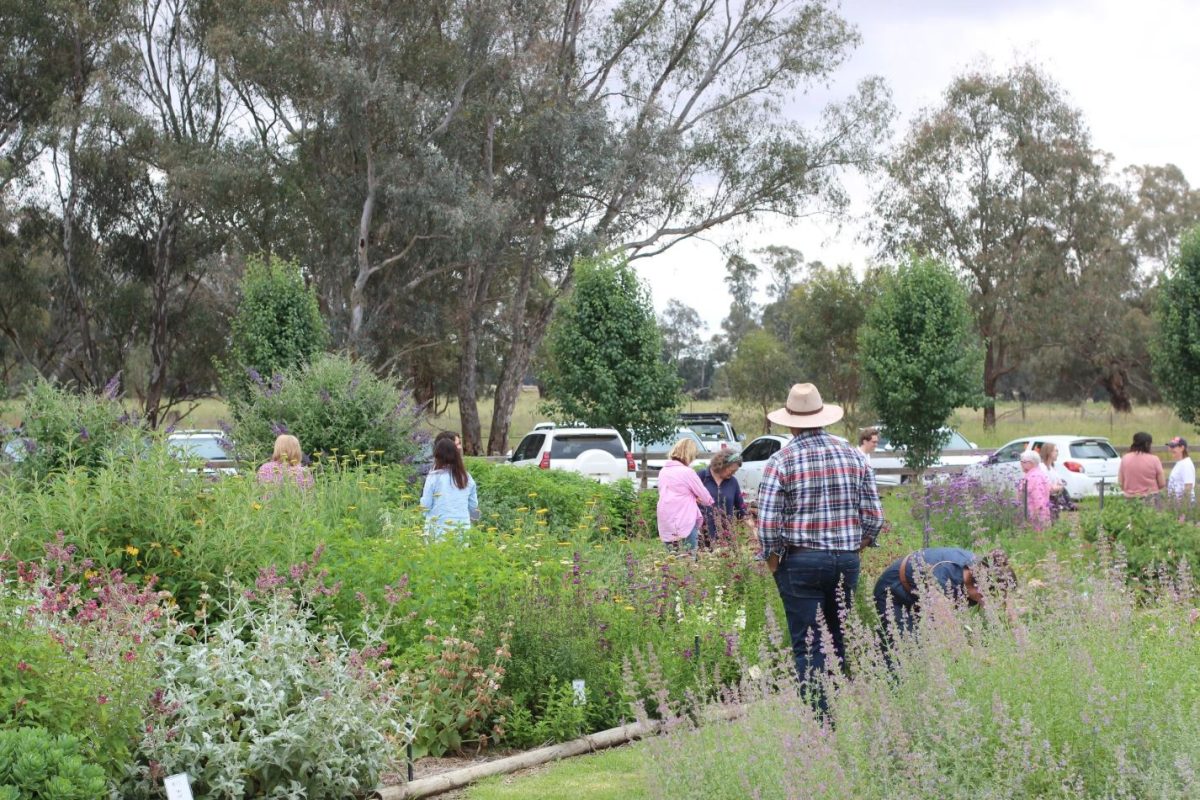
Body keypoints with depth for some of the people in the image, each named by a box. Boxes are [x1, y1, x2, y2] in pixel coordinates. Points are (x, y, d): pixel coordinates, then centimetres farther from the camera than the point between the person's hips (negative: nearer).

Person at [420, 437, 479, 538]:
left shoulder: (434, 477, -7)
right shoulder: (467, 478, 5)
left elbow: (425, 505, -3)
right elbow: (474, 506, 12)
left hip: (439, 529, -4)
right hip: (462, 529, 4)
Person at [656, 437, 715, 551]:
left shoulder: (663, 471, 10)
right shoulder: (687, 472, -11)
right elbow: (705, 497, -1)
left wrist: (694, 498, 11)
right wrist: (710, 502, 20)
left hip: (665, 527, 7)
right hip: (684, 525, -7)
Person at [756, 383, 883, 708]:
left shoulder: (780, 461, -7)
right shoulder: (854, 456, 5)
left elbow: (768, 523, -12)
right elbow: (874, 516, 3)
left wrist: (773, 562, 1)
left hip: (801, 562, -4)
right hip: (848, 560, 4)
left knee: (808, 648, -2)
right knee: (840, 642, 16)